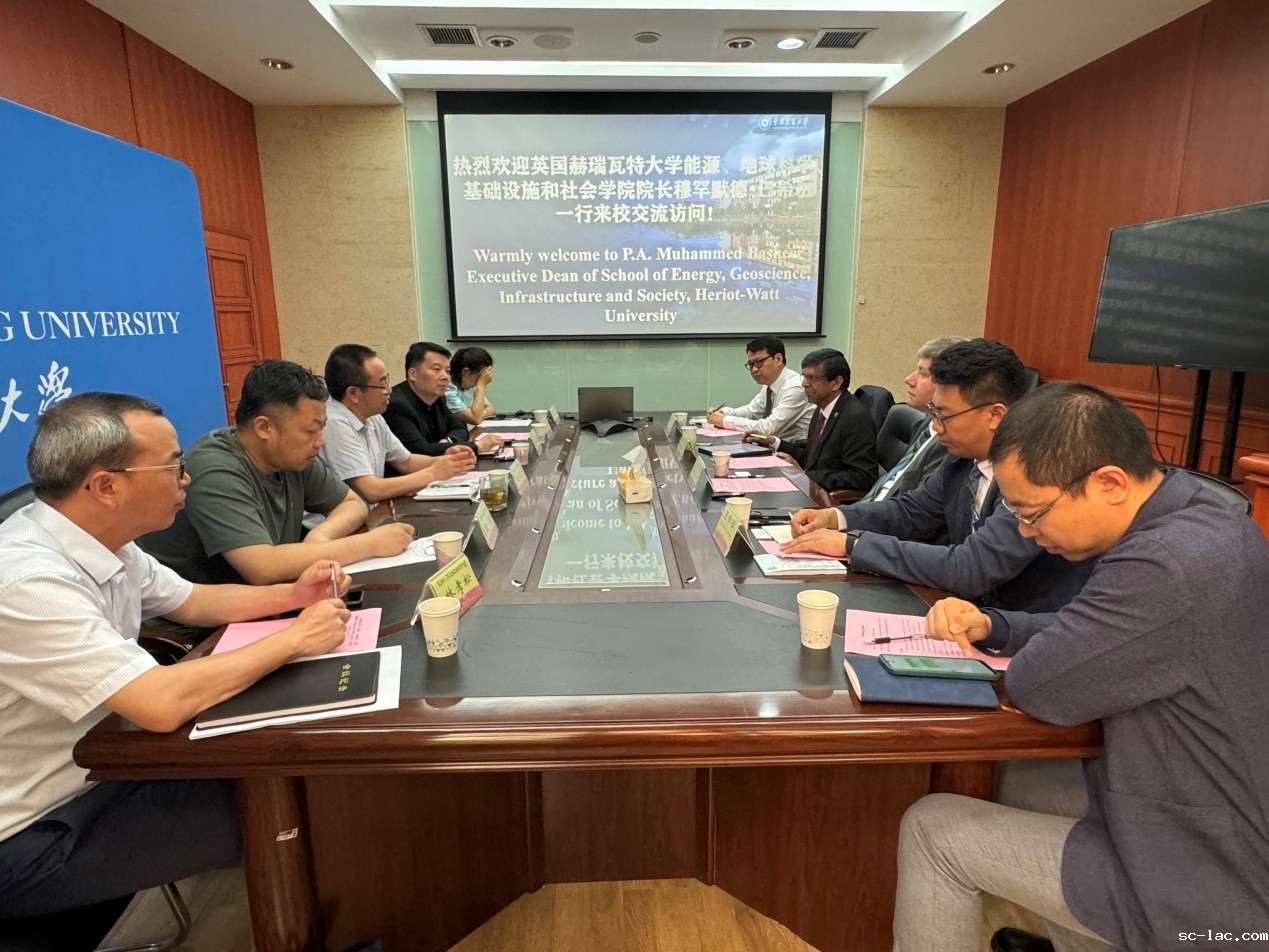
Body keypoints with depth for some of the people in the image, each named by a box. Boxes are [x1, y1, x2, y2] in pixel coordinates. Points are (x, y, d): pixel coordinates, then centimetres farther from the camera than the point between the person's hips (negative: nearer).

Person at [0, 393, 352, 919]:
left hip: (95, 767, 8)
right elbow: (162, 703, -37)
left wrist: (292, 594, -4)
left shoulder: (101, 541, -4)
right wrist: (294, 638, -25)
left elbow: (193, 601, 12)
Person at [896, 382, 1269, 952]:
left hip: (1203, 891, -9)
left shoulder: (1174, 566, -33)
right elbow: (1085, 637, 10)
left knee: (930, 829, -1)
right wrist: (989, 626, -4)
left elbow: (1036, 687, -24)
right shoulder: (1200, 519, -1)